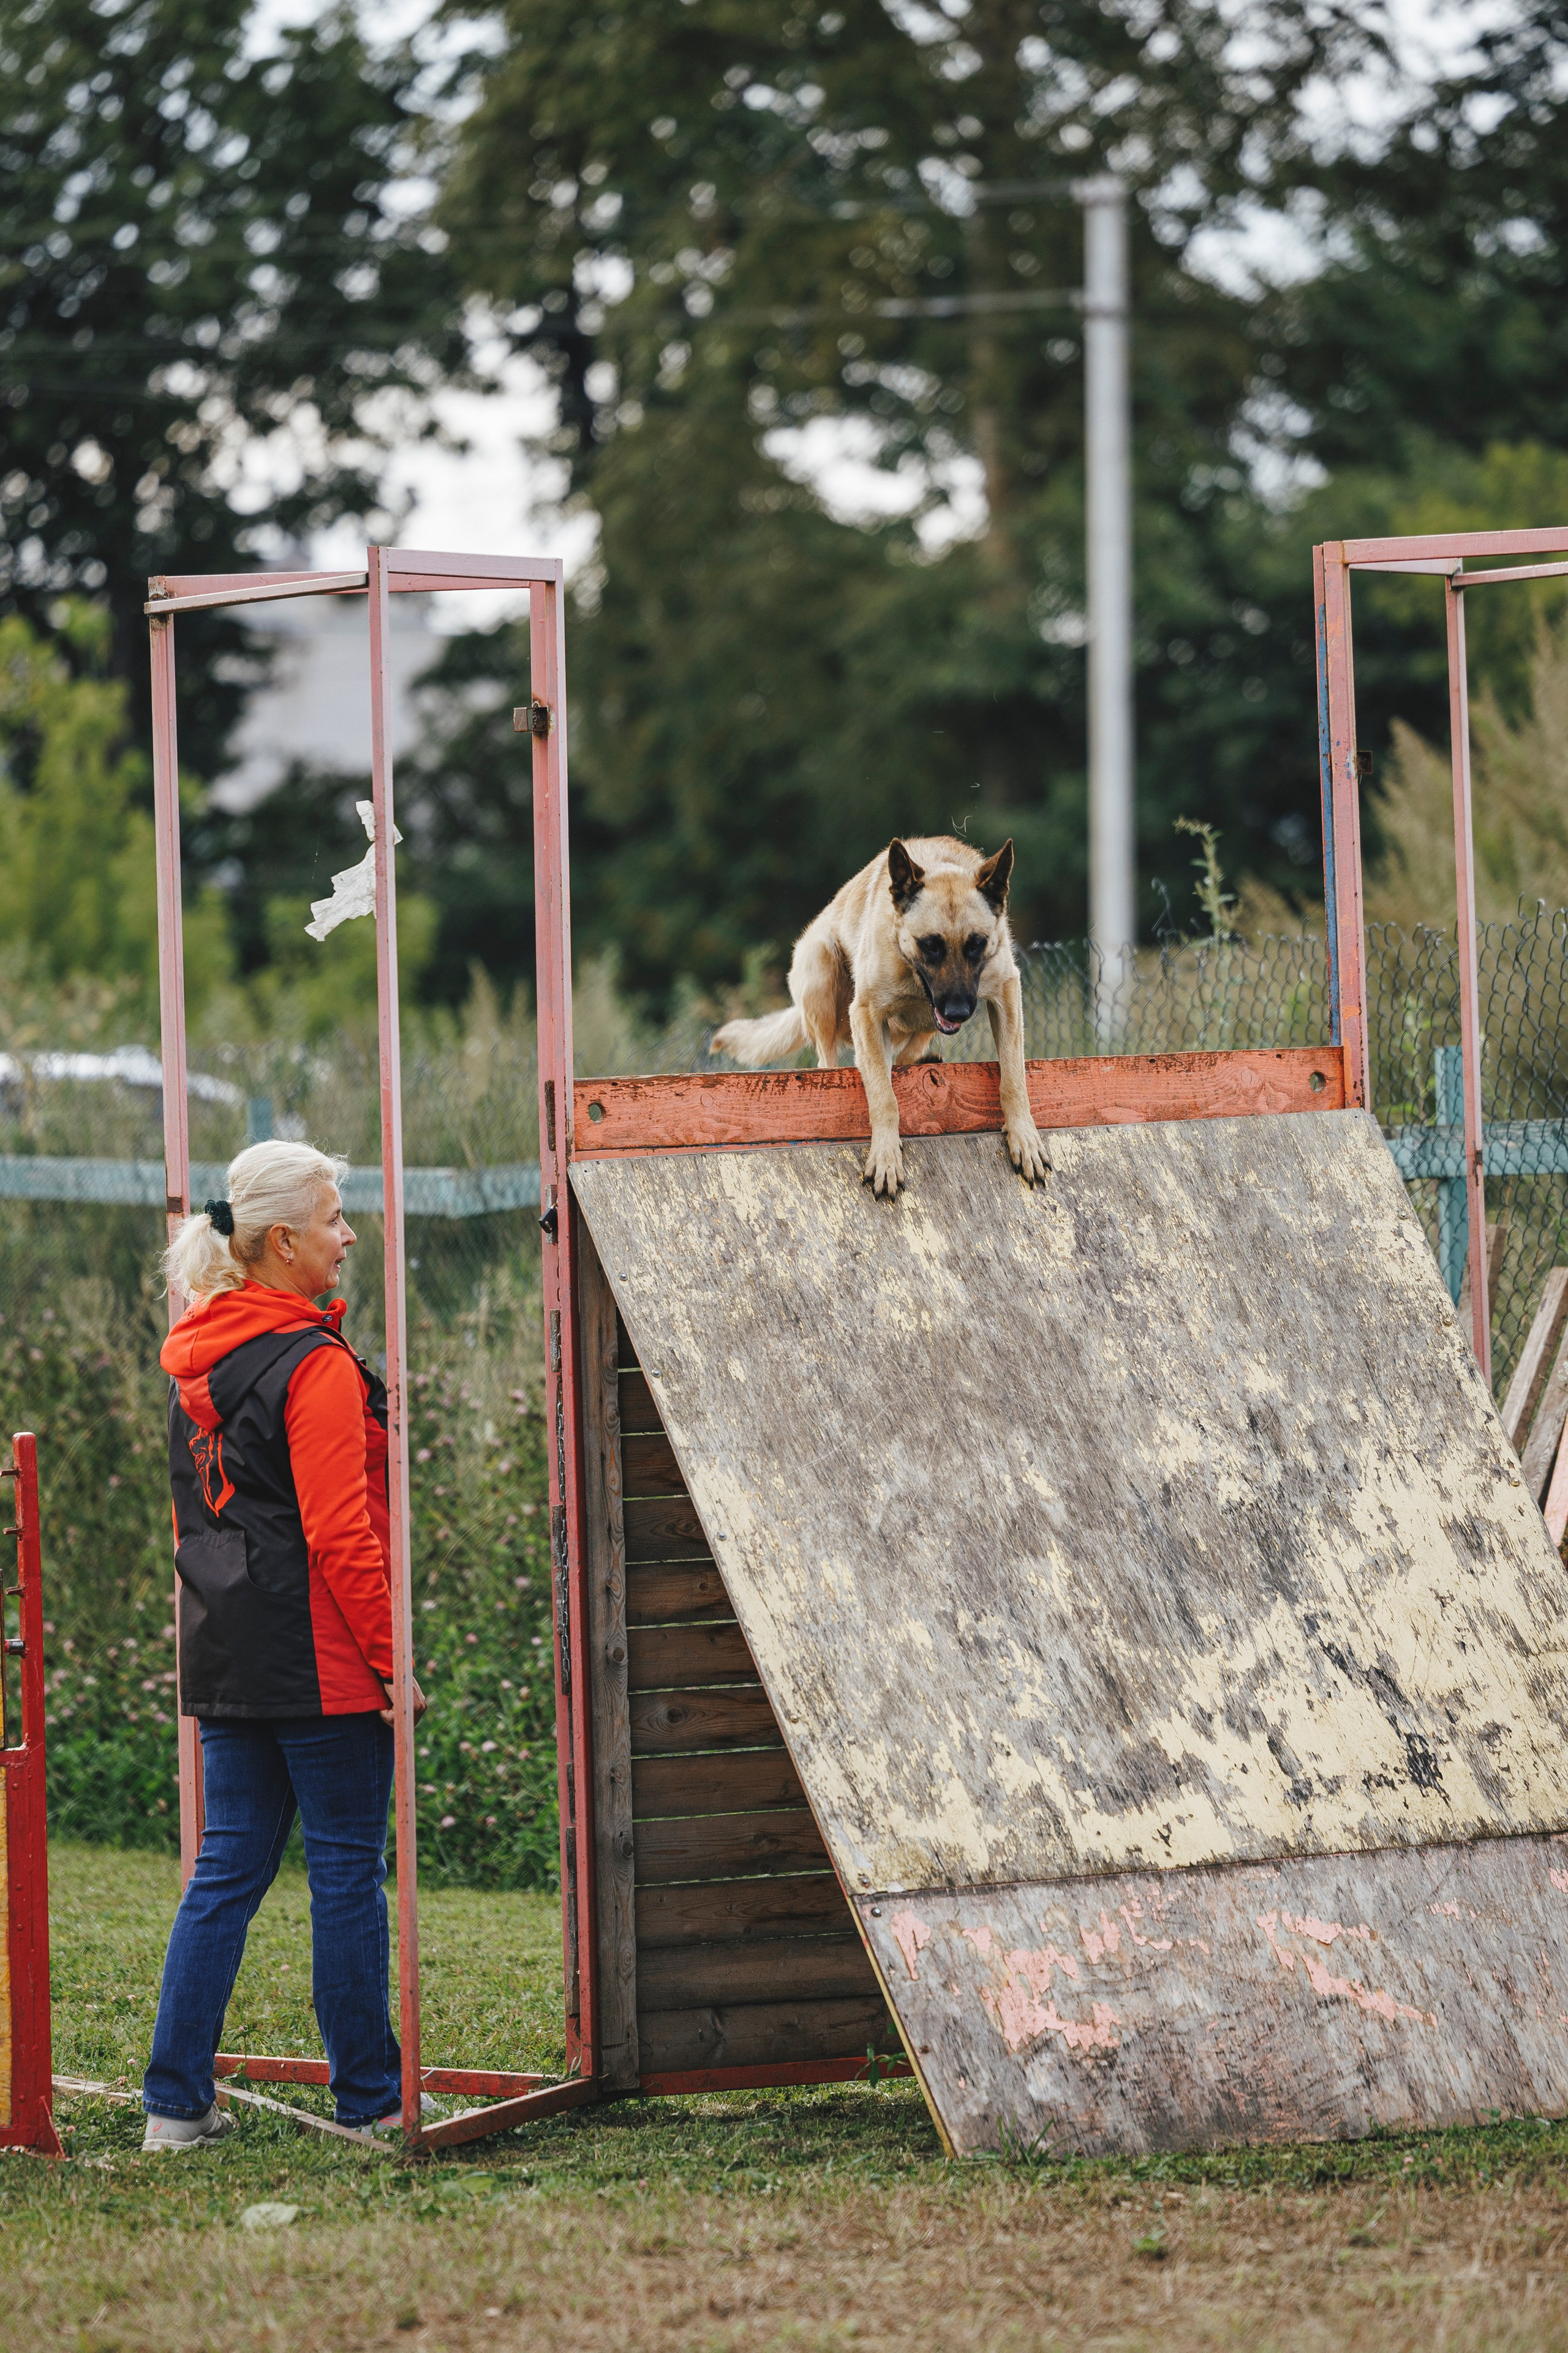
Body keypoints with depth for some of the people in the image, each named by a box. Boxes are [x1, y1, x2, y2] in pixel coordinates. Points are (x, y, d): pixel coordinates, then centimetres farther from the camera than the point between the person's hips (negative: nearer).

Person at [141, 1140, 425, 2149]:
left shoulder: (196, 1361, 11)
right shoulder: (315, 1367, -15)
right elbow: (339, 1536, -18)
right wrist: (392, 1659, -13)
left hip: (225, 1656, 8)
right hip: (323, 1665, -8)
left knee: (230, 1868, 10)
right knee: (349, 1869, 1)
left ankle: (178, 2101, 7)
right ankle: (370, 2100, 8)